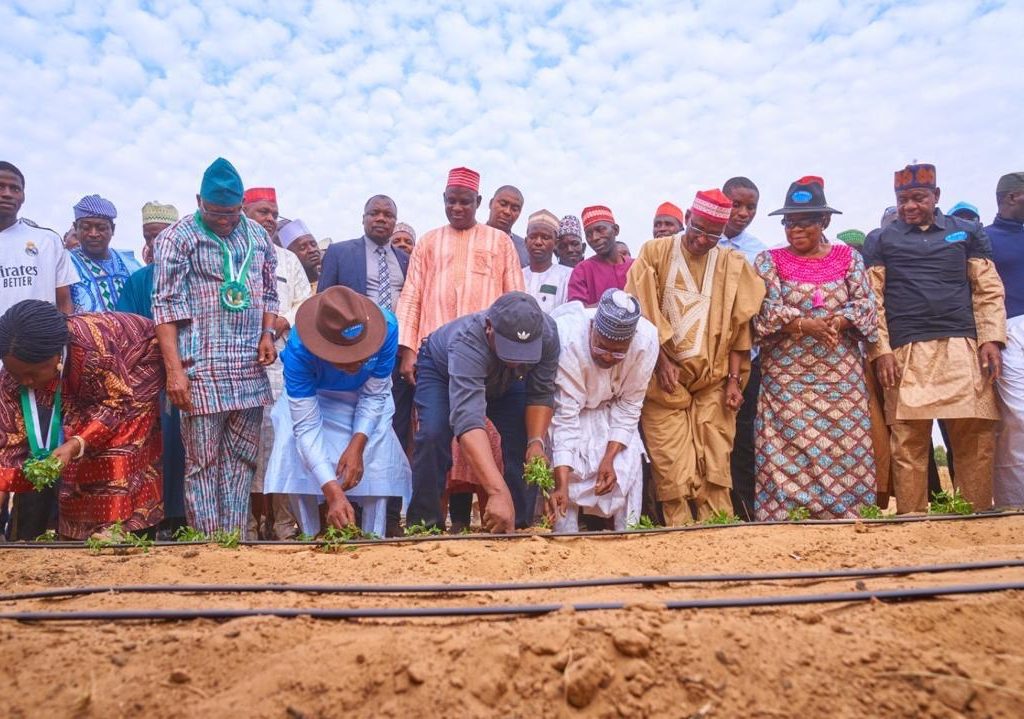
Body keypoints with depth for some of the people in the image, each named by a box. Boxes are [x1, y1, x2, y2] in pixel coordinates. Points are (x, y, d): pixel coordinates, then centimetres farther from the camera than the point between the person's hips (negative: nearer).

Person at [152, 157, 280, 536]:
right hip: (202, 367, -4)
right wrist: (174, 369, -13)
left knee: (242, 456, 8)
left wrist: (267, 333, 3)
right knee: (203, 461, 0)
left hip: (251, 367, 5)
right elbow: (166, 306, -6)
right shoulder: (179, 237, -2)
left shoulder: (257, 235, 13)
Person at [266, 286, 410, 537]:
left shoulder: (385, 326, -37)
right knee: (297, 454, -21)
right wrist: (332, 492, -47)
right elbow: (306, 425, -39)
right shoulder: (299, 348, -40)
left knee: (378, 449, -17)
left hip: (363, 396, 1)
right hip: (310, 395, -1)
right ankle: (311, 536, -4)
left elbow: (375, 395, -22)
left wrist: (357, 445, -33)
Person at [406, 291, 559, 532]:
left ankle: (520, 525, 3)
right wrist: (499, 492, -63)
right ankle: (425, 525, -9)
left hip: (504, 380, 4)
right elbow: (468, 422, -56)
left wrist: (537, 441, -38)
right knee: (433, 435, -26)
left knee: (526, 437, -13)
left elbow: (541, 394, -21)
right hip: (442, 369, -3)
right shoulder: (467, 343, -46)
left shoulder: (547, 333, -33)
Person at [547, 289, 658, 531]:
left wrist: (609, 457, -20)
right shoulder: (569, 338, -37)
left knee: (627, 465, -9)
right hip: (571, 404, -2)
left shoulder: (647, 340, -29)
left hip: (611, 407, 3)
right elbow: (566, 415, -35)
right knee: (568, 472, -18)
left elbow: (629, 405, -16)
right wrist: (561, 485, -40)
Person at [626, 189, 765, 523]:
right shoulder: (655, 252, 1)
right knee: (672, 470, -3)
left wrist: (734, 379, 0)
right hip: (665, 381, -2)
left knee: (715, 467, 2)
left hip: (713, 382, 2)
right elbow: (640, 313, -2)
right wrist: (661, 360, -8)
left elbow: (738, 327, 6)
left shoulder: (733, 265, 6)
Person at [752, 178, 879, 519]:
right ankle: (782, 515, 2)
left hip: (841, 375, 2)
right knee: (786, 451, -4)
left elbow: (865, 306, 1)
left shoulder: (848, 257, 10)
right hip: (786, 376, -1)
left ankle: (841, 516, 11)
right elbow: (766, 311, -6)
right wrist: (806, 324, -21)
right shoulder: (769, 260, 6)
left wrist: (833, 323, -18)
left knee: (844, 449, 2)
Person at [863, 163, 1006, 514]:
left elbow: (989, 290, 12)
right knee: (909, 445, -3)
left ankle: (979, 517, 9)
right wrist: (881, 350, -5)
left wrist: (991, 339, -1)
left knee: (976, 440, -1)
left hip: (965, 350, 2)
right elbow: (872, 300, 5)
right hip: (905, 354, -1)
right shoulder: (880, 241, 12)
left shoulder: (969, 232, 16)